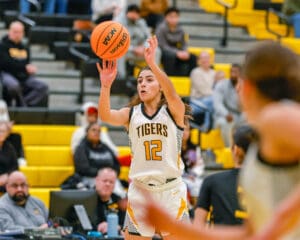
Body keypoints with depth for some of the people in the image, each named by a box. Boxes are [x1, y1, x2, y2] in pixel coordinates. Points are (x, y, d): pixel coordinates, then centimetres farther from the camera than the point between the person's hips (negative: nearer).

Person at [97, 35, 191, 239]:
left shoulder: (174, 112, -3)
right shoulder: (131, 114, 4)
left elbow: (171, 93, -26)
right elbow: (105, 116, -17)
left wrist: (152, 64, -42)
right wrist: (106, 85, -36)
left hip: (171, 190, -2)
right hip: (140, 190, 2)